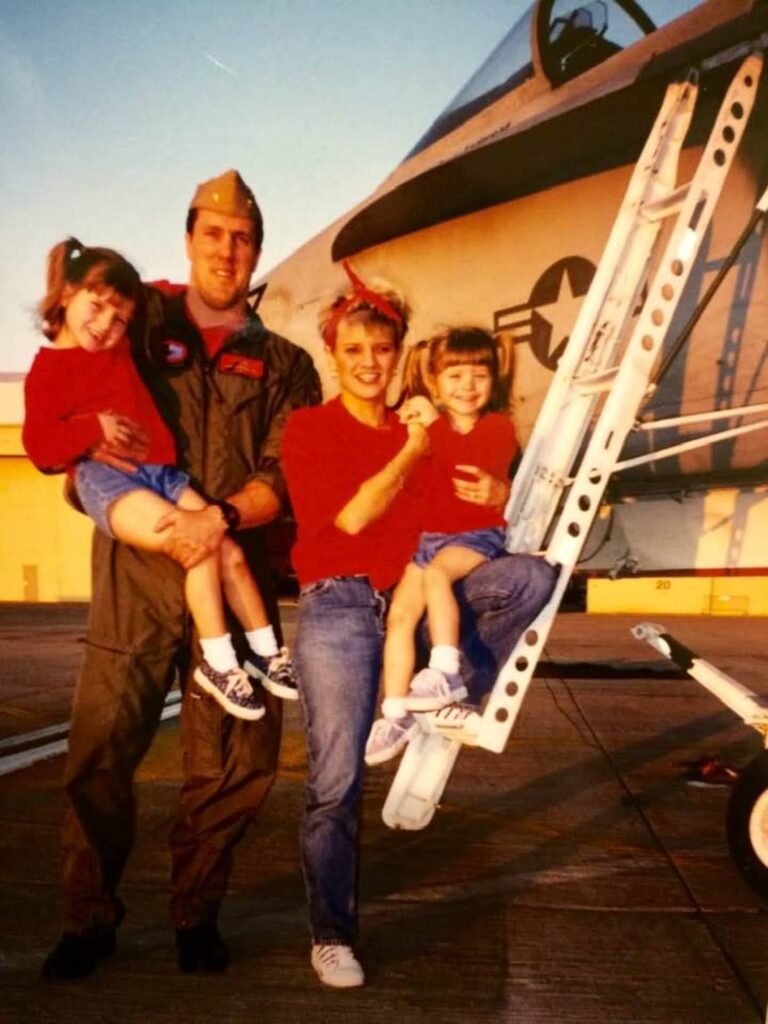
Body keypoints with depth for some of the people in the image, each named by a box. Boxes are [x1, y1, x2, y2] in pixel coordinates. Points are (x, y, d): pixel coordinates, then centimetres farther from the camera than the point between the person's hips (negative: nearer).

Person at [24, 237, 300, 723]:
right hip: (107, 478, -6)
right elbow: (41, 447, -7)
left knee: (230, 552, -3)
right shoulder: (48, 368, 1)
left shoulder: (122, 346, 17)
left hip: (162, 472, 7)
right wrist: (95, 428, -18)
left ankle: (266, 652, 10)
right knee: (202, 548, -23)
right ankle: (218, 663, -11)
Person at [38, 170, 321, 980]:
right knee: (101, 746, -2)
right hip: (135, 566, -1)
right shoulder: (139, 320, 13)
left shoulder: (284, 365, 13)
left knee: (235, 759, 2)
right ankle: (89, 917, 17)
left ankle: (196, 914, 23)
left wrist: (221, 516, -18)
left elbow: (286, 477, 0)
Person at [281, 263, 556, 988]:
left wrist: (496, 498, 1)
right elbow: (351, 516, -11)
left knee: (534, 575, -17)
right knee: (336, 777, -7)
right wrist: (411, 453, -8)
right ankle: (331, 935, 11)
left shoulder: (420, 431, 13)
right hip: (338, 604, -4)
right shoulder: (308, 429, 1)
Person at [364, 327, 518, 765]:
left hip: (479, 534, -5)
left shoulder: (499, 427, -1)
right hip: (429, 536, 5)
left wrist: (434, 423, -26)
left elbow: (476, 460, -21)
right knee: (400, 611, -9)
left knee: (436, 573, -34)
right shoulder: (425, 424, 14)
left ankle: (448, 673, -30)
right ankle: (396, 714, -3)